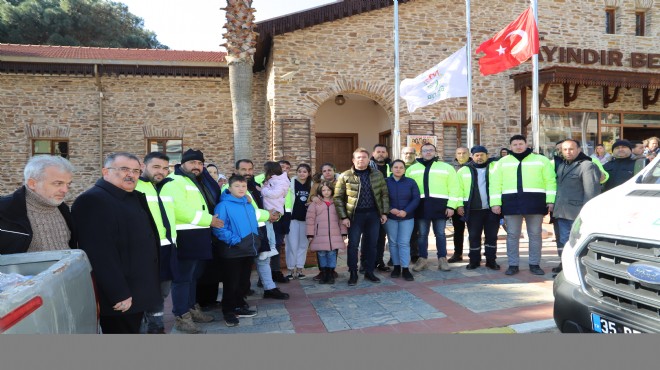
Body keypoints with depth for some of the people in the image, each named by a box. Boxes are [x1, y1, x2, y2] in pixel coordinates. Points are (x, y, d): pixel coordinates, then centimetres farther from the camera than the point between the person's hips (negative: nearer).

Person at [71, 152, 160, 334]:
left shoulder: (135, 198, 13)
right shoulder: (93, 201, -17)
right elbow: (100, 254, -24)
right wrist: (118, 294, -25)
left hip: (137, 291, 9)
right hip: (120, 297, -9)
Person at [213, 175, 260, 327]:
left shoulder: (249, 206, 11)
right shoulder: (223, 205, -12)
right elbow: (219, 229, -19)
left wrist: (256, 240, 8)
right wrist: (235, 240, -20)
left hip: (249, 250, 7)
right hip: (233, 251, -7)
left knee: (244, 281, 16)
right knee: (231, 282, 2)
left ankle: (240, 306, 30)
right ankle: (228, 311, 15)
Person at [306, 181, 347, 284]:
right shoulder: (314, 204, 3)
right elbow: (310, 219, 1)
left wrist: (344, 232, 6)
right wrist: (310, 234, -4)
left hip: (334, 235, 1)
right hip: (320, 236, -1)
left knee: (332, 254, 2)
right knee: (321, 254, 3)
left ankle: (331, 275, 12)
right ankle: (324, 274, 15)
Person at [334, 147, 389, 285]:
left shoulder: (377, 174, 5)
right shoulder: (345, 176, -3)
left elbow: (384, 194, 10)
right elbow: (338, 197, -3)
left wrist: (384, 212, 3)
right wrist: (343, 217, -8)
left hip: (373, 214, 3)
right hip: (355, 215, -2)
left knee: (371, 244, 9)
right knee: (353, 244, 2)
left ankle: (369, 272, 23)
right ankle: (353, 273, 14)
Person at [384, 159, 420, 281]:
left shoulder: (411, 182, 1)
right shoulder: (385, 182, -1)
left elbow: (416, 199, -3)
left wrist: (406, 211, -15)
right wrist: (390, 209, -18)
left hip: (407, 217, 0)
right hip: (390, 217, 1)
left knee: (404, 243, -3)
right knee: (393, 242, 6)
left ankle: (405, 269, 2)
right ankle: (396, 267, 17)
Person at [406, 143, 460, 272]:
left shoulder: (446, 167, 8)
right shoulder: (412, 169, 14)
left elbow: (453, 188, 2)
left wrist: (451, 205, -7)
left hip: (440, 206, -1)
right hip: (420, 206, 2)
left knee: (440, 234, 5)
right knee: (422, 234, 7)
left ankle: (442, 259, 14)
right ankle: (422, 259, 15)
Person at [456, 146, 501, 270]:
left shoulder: (496, 167, 5)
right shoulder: (464, 170, 5)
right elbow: (458, 189, 3)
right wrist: (459, 205, -5)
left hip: (492, 208, 0)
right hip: (473, 210, 0)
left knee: (492, 236, 7)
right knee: (473, 236, 6)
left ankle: (491, 260, 19)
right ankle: (474, 260, 17)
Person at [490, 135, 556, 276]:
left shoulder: (541, 160, 9)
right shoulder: (502, 162, 12)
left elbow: (550, 181, 3)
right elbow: (495, 184, 7)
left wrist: (551, 200, -7)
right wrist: (495, 203, -3)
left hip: (535, 203, 0)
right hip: (512, 203, 1)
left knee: (535, 235, 6)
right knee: (512, 235, 3)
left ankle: (535, 264, 17)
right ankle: (513, 265, 13)